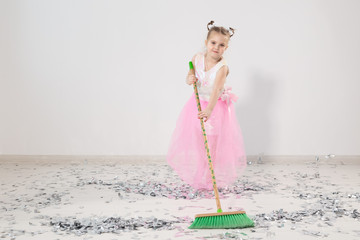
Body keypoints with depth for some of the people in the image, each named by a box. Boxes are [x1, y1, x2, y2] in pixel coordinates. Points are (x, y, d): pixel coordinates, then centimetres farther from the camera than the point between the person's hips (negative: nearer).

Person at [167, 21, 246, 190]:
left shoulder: (222, 67, -27)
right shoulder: (197, 58, -11)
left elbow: (216, 90, -40)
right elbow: (190, 77, 4)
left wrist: (209, 109, -55)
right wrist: (189, 79, -22)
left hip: (217, 105, -5)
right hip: (198, 103, 5)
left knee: (213, 143, 0)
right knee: (193, 140, 13)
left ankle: (210, 178, 16)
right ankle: (193, 174, 32)